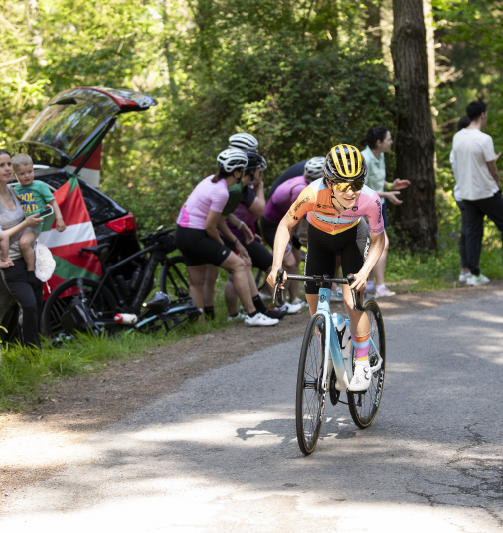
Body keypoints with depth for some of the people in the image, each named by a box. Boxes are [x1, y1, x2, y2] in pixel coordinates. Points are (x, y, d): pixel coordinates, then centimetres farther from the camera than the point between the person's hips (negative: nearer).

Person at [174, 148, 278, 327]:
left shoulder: (212, 180, 8)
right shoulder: (221, 192, -19)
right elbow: (210, 226, -17)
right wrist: (221, 244, 0)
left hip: (182, 233, 10)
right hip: (195, 236, -10)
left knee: (197, 283, 14)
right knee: (238, 265, -6)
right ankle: (252, 315, -5)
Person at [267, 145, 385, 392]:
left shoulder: (370, 200, -36)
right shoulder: (314, 193, -39)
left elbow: (378, 238, -18)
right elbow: (286, 225, -23)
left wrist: (365, 271, -32)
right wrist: (276, 266, -33)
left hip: (353, 237, -1)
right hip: (319, 237, 1)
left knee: (352, 301, -16)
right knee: (315, 303, 1)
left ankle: (362, 366, -3)